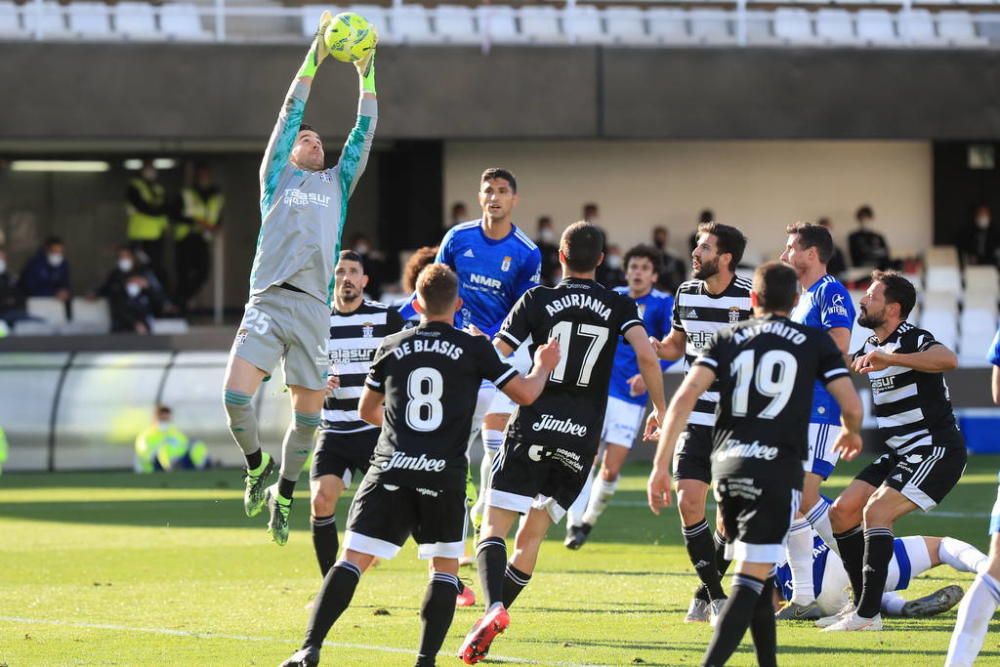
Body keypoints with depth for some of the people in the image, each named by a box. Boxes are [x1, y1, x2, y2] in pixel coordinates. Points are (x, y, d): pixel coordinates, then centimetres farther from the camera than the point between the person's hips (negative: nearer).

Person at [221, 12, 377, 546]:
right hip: (268, 301, -2)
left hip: (313, 309, 2)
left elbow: (364, 133, 19)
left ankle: (283, 493, 22)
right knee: (236, 392, -18)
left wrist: (367, 76, 15)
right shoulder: (277, 177, 17)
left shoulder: (337, 183, 23)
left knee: (308, 412, 2)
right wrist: (313, 60, 10)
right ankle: (257, 466, 8)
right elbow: (290, 115, 13)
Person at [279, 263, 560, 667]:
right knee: (445, 566, 15)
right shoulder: (474, 349, 3)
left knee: (353, 559, -1)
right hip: (444, 477, -1)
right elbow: (525, 393, 9)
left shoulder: (392, 348, 10)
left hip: (390, 471, 1)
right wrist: (543, 366, 31)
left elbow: (367, 412, 22)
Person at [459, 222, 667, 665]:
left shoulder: (537, 300, 1)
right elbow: (646, 355, -9)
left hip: (533, 428, -2)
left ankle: (494, 607, -29)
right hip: (582, 440, 2)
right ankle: (485, 630, 7)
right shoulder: (619, 307, 5)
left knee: (494, 528, -3)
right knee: (531, 537, 12)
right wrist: (659, 410, 3)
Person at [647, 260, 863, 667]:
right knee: (751, 580, -8)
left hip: (727, 465, 4)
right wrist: (852, 433, 27)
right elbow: (852, 406, 2)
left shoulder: (727, 339, 13)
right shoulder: (815, 342, 8)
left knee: (758, 572, 20)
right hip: (778, 466, -4)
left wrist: (661, 465, -3)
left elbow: (686, 396, -2)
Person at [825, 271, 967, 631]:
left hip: (936, 450, -10)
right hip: (900, 453, 10)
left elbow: (948, 359, -39)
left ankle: (868, 613, -23)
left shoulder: (912, 340, -16)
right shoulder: (871, 347, 12)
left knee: (876, 511, -23)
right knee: (842, 512, 3)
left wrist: (888, 359, -46)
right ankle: (863, 604, 9)